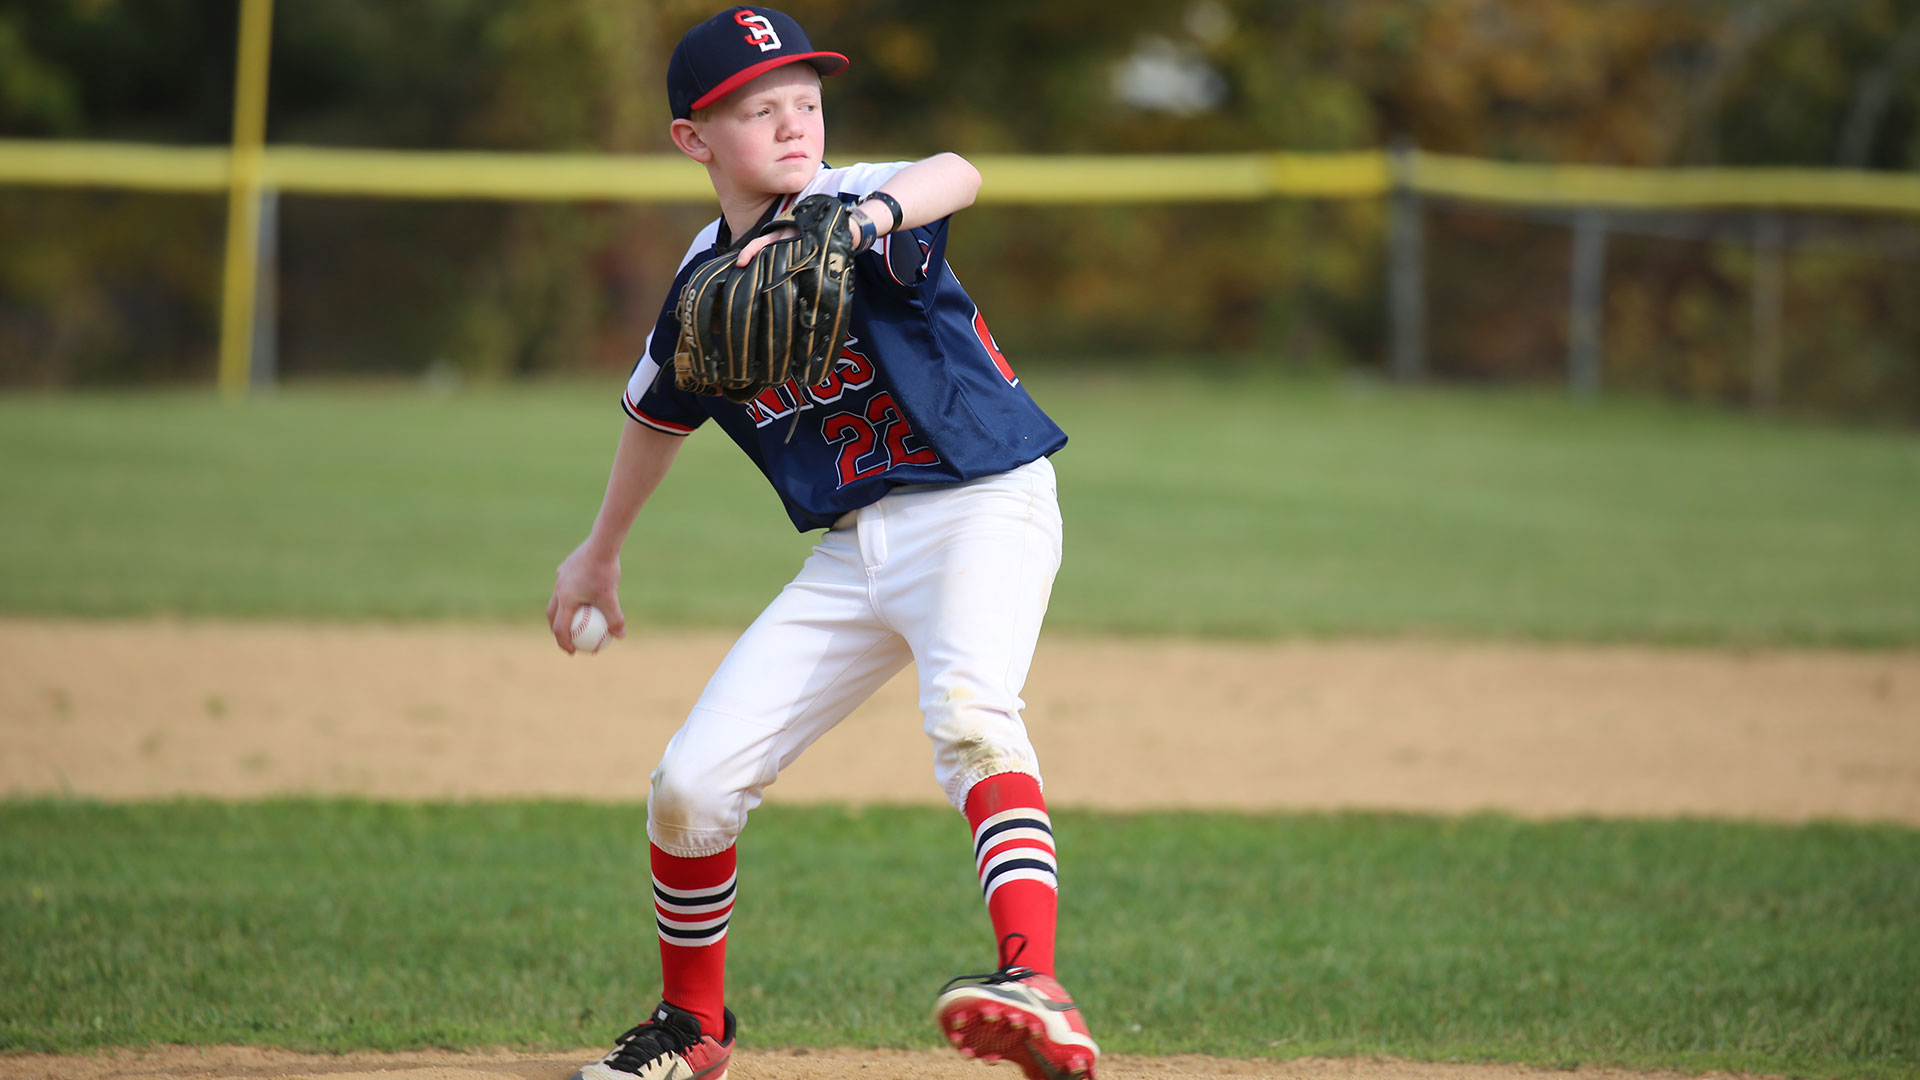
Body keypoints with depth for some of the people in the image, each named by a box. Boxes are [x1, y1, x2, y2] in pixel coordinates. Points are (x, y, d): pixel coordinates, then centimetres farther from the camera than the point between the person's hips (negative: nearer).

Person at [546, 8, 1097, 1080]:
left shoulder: (854, 204, -14)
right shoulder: (701, 285, 3)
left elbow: (954, 177, -39)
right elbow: (658, 414, 23)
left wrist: (857, 224, -59)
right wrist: (602, 550, 34)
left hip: (984, 508, -6)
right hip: (852, 549, 6)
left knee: (969, 712, -35)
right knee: (691, 787, 2)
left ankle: (1038, 994, -49)